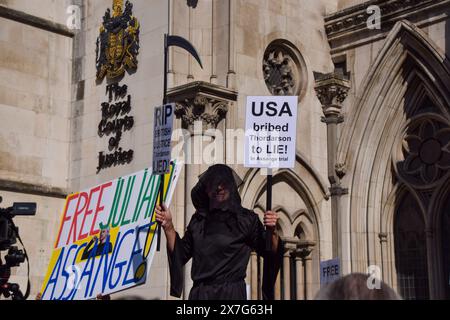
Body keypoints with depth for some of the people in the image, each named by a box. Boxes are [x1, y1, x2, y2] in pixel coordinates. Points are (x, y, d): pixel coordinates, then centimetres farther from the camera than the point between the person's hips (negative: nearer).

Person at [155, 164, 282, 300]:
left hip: (231, 294, -3)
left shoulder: (246, 219, 0)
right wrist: (168, 226, 3)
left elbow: (270, 253, -4)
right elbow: (181, 254, 14)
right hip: (199, 294, 3)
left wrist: (272, 232, -23)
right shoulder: (198, 220, 11)